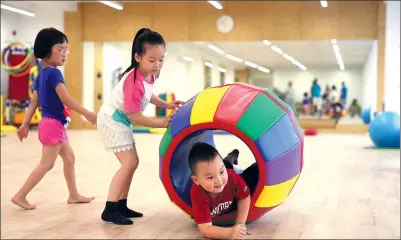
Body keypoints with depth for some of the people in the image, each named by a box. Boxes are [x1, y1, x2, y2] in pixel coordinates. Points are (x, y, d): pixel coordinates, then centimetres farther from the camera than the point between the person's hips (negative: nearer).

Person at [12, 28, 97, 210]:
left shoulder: (41, 74, 10)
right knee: (47, 163, -4)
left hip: (54, 124, 10)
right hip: (53, 124, -10)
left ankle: (74, 195, 24)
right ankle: (20, 196, 1)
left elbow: (33, 102, 11)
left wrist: (25, 124, 13)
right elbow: (66, 100, -21)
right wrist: (87, 114, -15)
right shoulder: (54, 73, -18)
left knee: (69, 158, 17)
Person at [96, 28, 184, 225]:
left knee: (132, 162, 12)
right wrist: (162, 122, -22)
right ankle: (110, 210, -14)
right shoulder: (134, 81, -31)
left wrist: (167, 105, 6)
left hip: (121, 120, 10)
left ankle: (121, 206, 20)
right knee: (129, 163, -16)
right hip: (112, 120, -10)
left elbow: (147, 95, 18)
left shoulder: (149, 74, -3)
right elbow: (135, 117, -26)